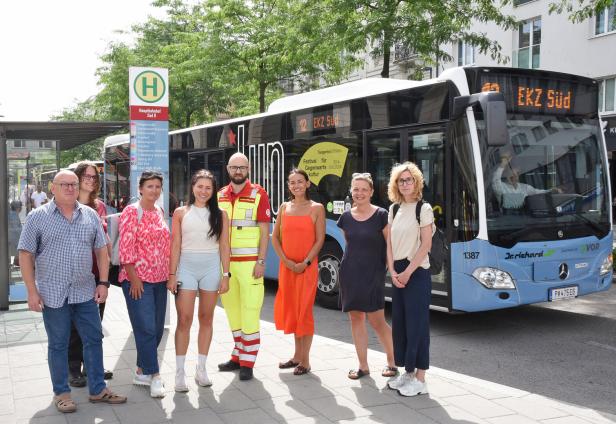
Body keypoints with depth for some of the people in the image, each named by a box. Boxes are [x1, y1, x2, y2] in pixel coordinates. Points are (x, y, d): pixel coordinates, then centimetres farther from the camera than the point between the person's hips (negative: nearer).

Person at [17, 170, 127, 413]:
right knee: (58, 344, 8)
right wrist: (32, 291, -9)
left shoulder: (90, 215, 6)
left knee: (94, 339, 8)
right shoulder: (38, 217, -3)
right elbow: (26, 255, -4)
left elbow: (101, 250, 10)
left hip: (86, 292, 3)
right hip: (53, 294, -3)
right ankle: (61, 393, 22)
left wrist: (103, 282, 3)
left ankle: (98, 389, 21)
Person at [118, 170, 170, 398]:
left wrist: (168, 274, 13)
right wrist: (134, 278, -16)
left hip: (159, 279, 8)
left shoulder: (159, 212, 13)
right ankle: (154, 376, 1)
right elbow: (126, 247, -13)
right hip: (138, 279, -7)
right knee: (146, 329, -8)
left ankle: (142, 370, 24)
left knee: (157, 329, 10)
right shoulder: (131, 212, -8)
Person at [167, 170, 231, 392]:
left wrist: (225, 275, 0)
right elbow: (175, 246, 3)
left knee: (206, 319, 8)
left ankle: (201, 369, 18)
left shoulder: (220, 215, 7)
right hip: (186, 266, -1)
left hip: (211, 267, 1)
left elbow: (224, 247, 5)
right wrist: (172, 275, -3)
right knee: (184, 320, -4)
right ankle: (180, 372, 2)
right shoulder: (181, 213, 5)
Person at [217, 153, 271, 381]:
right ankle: (238, 356, 23)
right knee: (232, 310, 11)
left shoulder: (258, 194, -2)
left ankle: (247, 362, 3)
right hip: (224, 261, 5)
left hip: (249, 262, -4)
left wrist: (261, 261, -11)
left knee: (249, 312, -5)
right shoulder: (220, 196, 11)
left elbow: (265, 231, -4)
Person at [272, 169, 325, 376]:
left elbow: (319, 240, -5)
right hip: (286, 266, 4)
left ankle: (305, 360, 5)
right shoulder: (284, 207, 9)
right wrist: (287, 261, -6)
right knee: (290, 310, 11)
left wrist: (305, 263, -14)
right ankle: (297, 355, 24)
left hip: (307, 267, -4)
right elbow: (275, 237, 7)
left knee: (304, 311, -2)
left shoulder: (316, 208, -2)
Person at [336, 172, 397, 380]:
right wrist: (354, 261, 12)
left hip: (373, 273, -4)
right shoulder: (346, 217, 7)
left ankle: (391, 362, 16)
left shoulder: (381, 215, -6)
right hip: (350, 272, 5)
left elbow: (390, 246, -6)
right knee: (355, 318, 6)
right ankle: (363, 365, 16)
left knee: (376, 320, -4)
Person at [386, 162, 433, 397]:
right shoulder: (394, 209, 11)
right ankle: (408, 371, 21)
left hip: (417, 271, -6)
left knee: (416, 323, -4)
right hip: (398, 272, 7)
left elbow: (426, 245, -11)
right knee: (399, 322, 9)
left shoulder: (423, 208, -7)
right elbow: (390, 243, 10)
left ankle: (420, 378, 4)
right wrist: (393, 271, -2)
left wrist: (408, 272, -14)